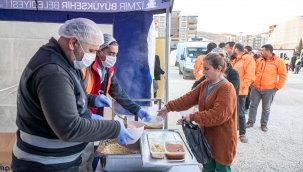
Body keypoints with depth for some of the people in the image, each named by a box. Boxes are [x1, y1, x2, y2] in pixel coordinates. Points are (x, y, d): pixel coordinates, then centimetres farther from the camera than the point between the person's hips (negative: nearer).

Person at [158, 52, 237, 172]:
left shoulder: (226, 88, -22)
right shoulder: (205, 85, 4)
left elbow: (218, 115, -30)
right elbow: (188, 98, -2)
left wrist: (192, 117, -30)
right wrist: (169, 107, -12)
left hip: (222, 140, -7)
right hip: (207, 137, 7)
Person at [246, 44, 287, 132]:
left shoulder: (279, 61, -8)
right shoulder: (259, 60, 3)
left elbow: (283, 75, -5)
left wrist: (277, 87, -7)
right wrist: (251, 83, 6)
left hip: (269, 89, -3)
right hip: (255, 88, 3)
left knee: (266, 108, 10)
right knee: (253, 105, 9)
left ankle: (264, 124, 24)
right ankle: (250, 122, 22)